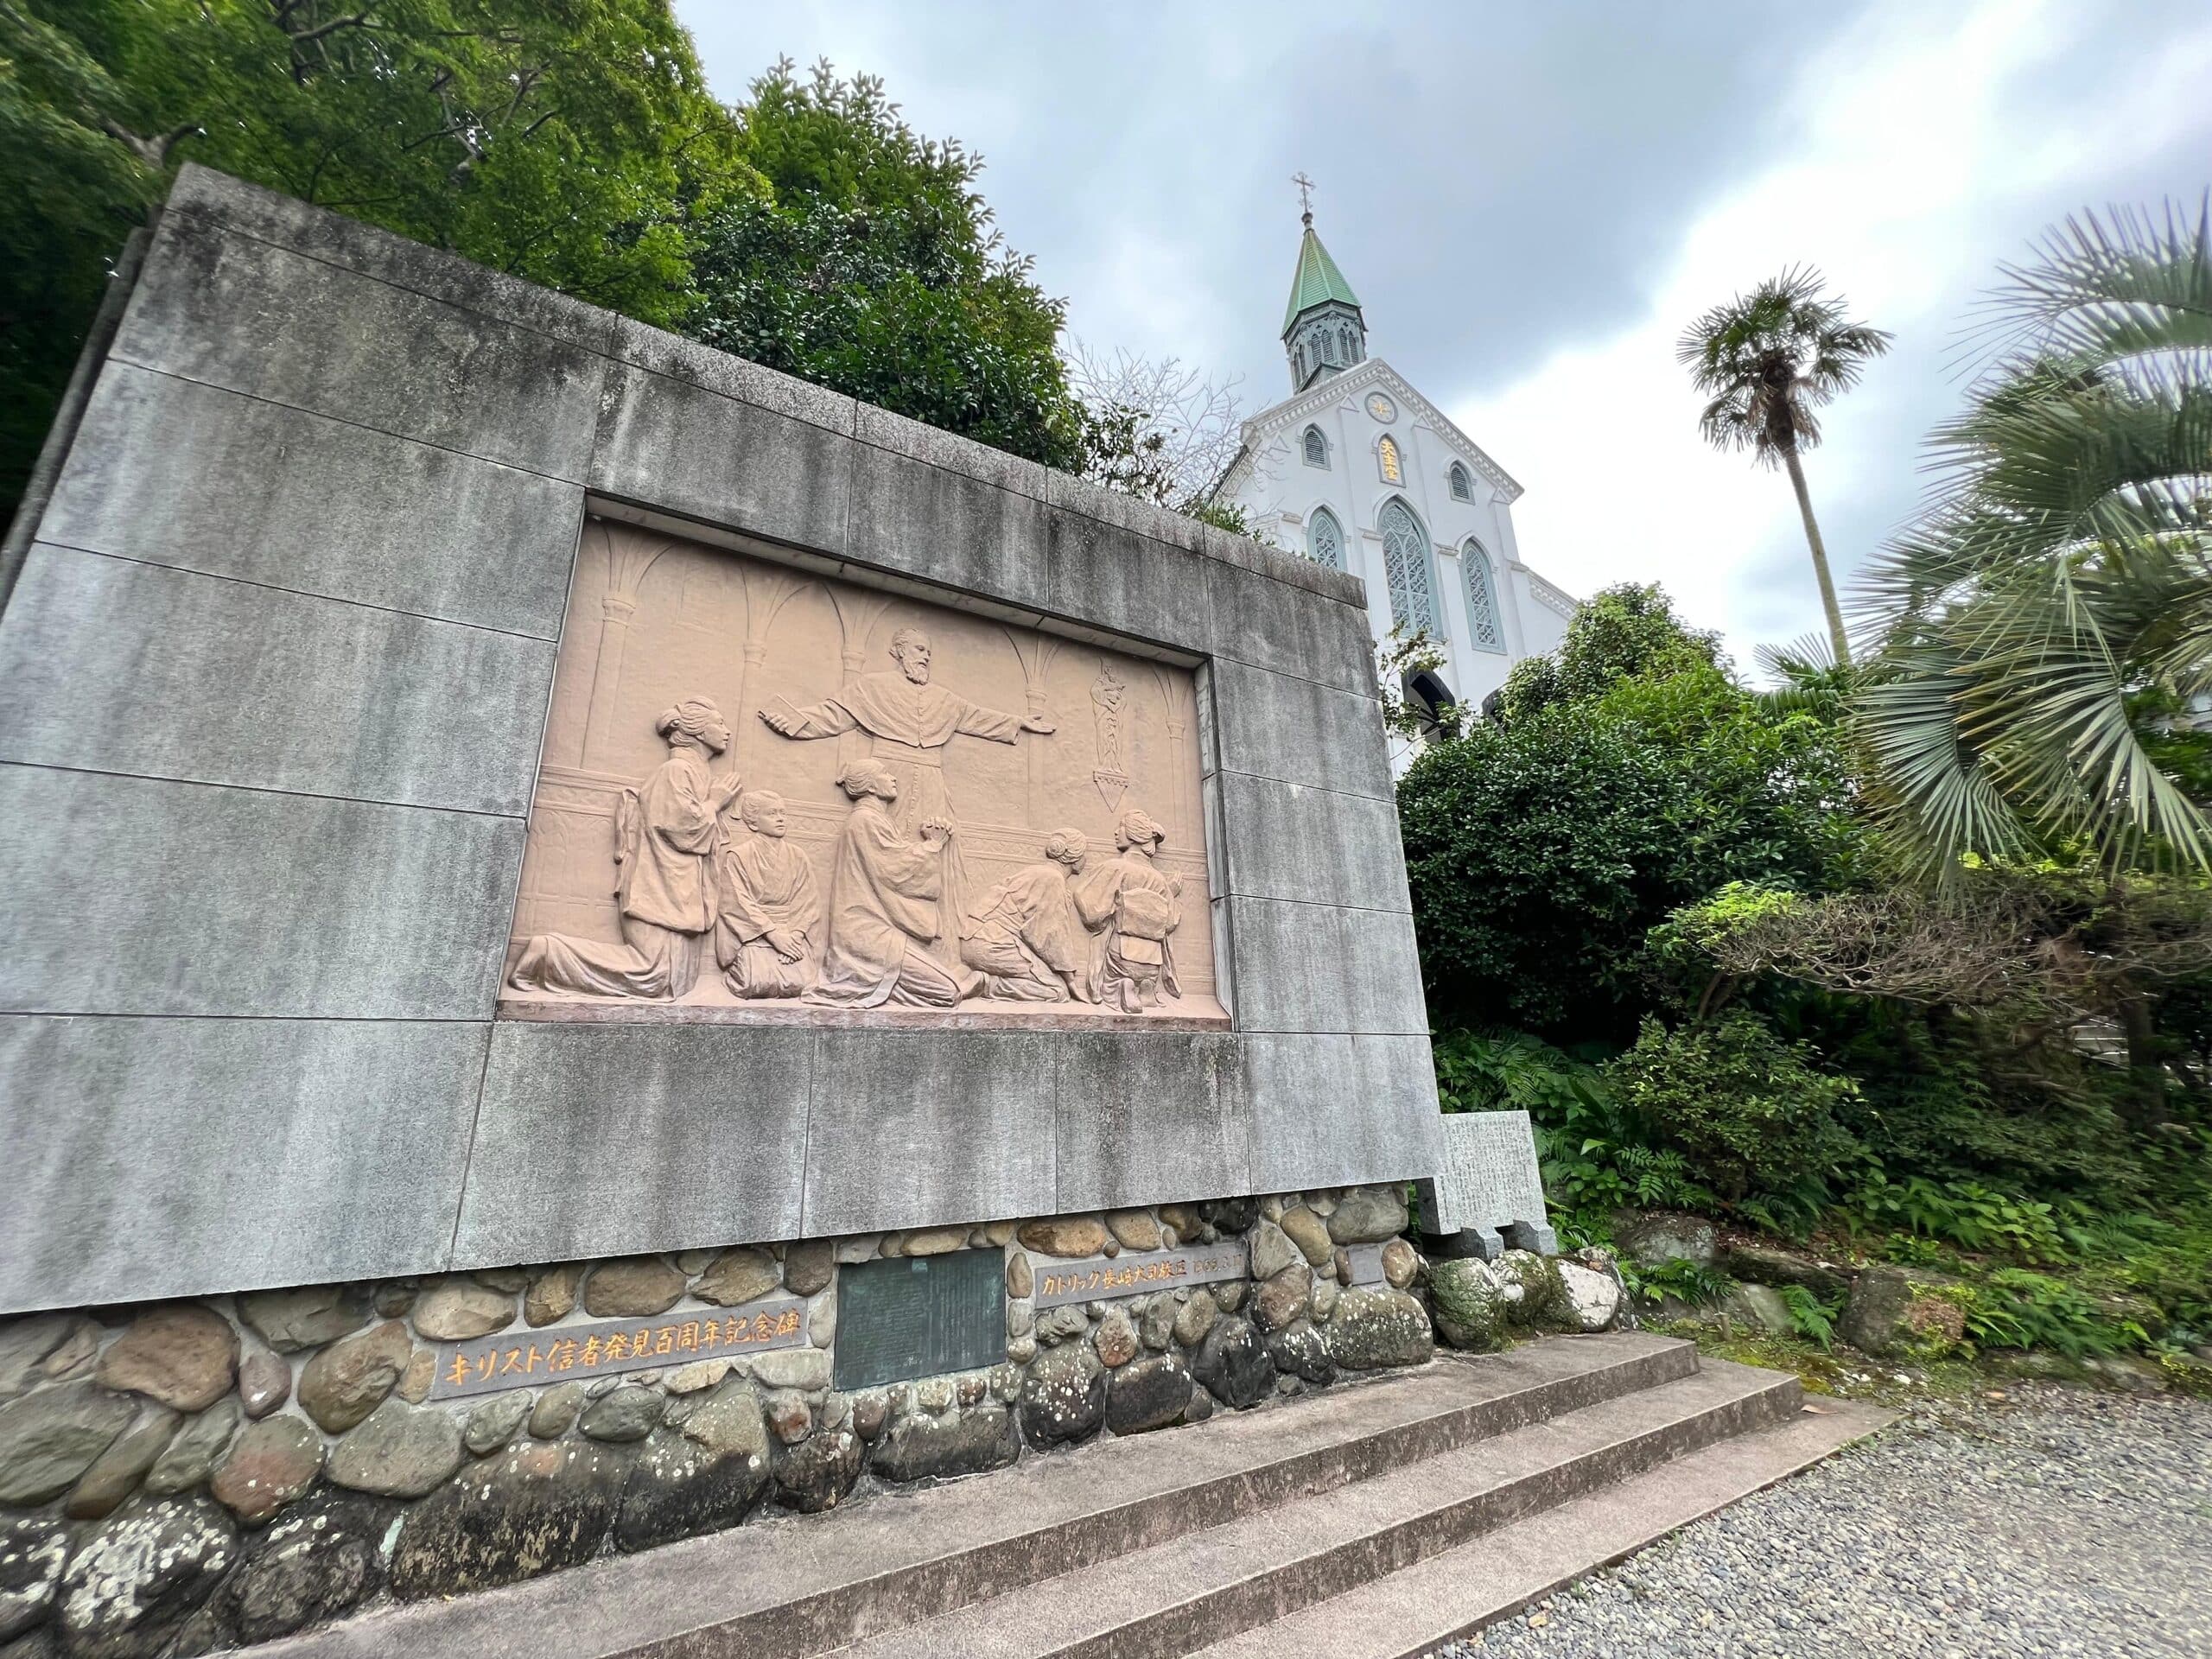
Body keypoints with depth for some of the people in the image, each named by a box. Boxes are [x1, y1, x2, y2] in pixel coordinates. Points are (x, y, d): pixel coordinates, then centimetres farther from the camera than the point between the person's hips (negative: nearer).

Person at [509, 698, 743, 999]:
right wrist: (715, 803, -2)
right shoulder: (676, 770, -5)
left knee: (679, 980, -1)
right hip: (662, 894, -9)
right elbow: (686, 830, -15)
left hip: (681, 895, 9)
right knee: (654, 979, -14)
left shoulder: (697, 774, 22)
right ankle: (545, 955, -4)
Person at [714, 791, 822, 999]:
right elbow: (739, 904, -9)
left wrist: (796, 933, -14)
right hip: (753, 933, -3)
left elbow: (808, 901, 4)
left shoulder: (797, 857, 10)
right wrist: (773, 933, -18)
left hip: (791, 933, 3)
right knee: (760, 983, -26)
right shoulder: (737, 855, -1)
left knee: (798, 983, -21)